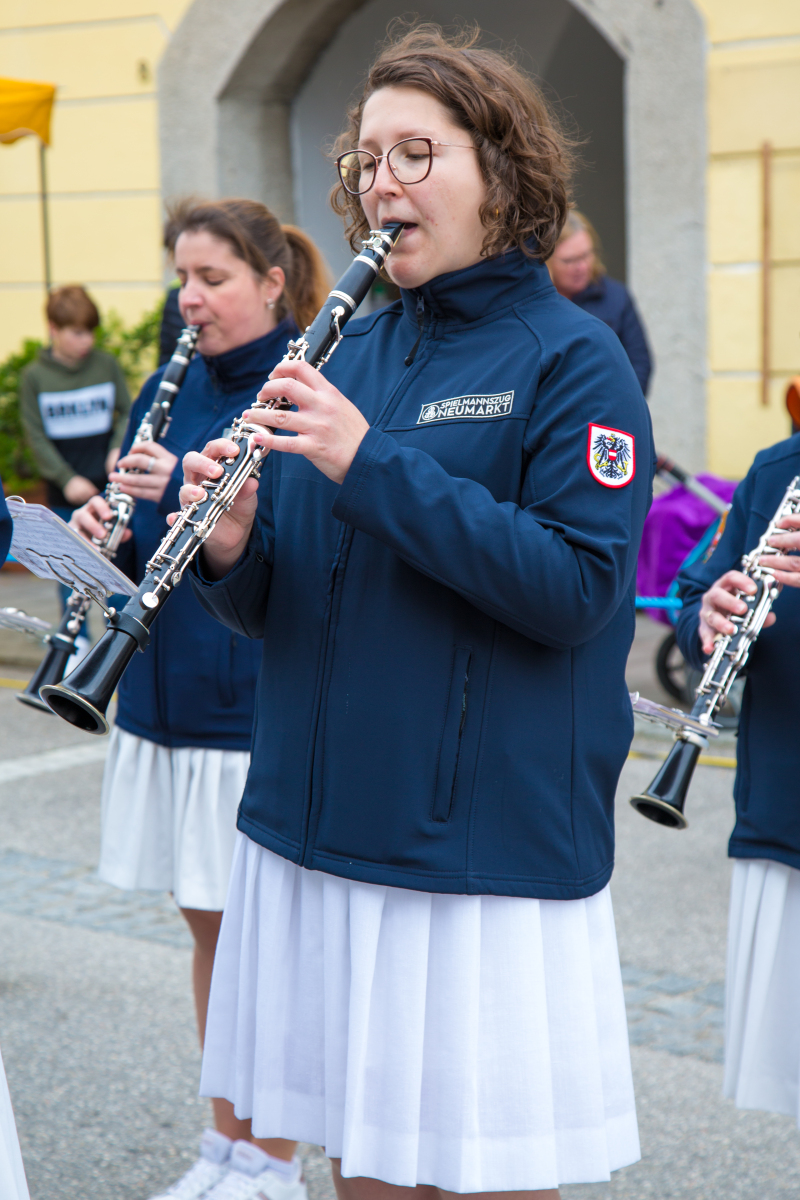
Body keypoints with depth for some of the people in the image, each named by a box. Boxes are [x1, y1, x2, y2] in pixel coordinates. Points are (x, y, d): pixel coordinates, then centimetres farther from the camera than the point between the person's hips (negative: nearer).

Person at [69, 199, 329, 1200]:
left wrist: (190, 489, -25)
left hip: (263, 704, -7)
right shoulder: (169, 391, 11)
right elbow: (141, 543, 15)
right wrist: (104, 530, -6)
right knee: (209, 926, 15)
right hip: (168, 697, 7)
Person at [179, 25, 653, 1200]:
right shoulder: (345, 355, 10)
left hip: (489, 851, -5)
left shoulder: (573, 360, -6)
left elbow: (577, 587, -18)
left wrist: (372, 464, -22)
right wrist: (232, 548, -11)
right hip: (318, 828, 6)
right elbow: (279, 605, 12)